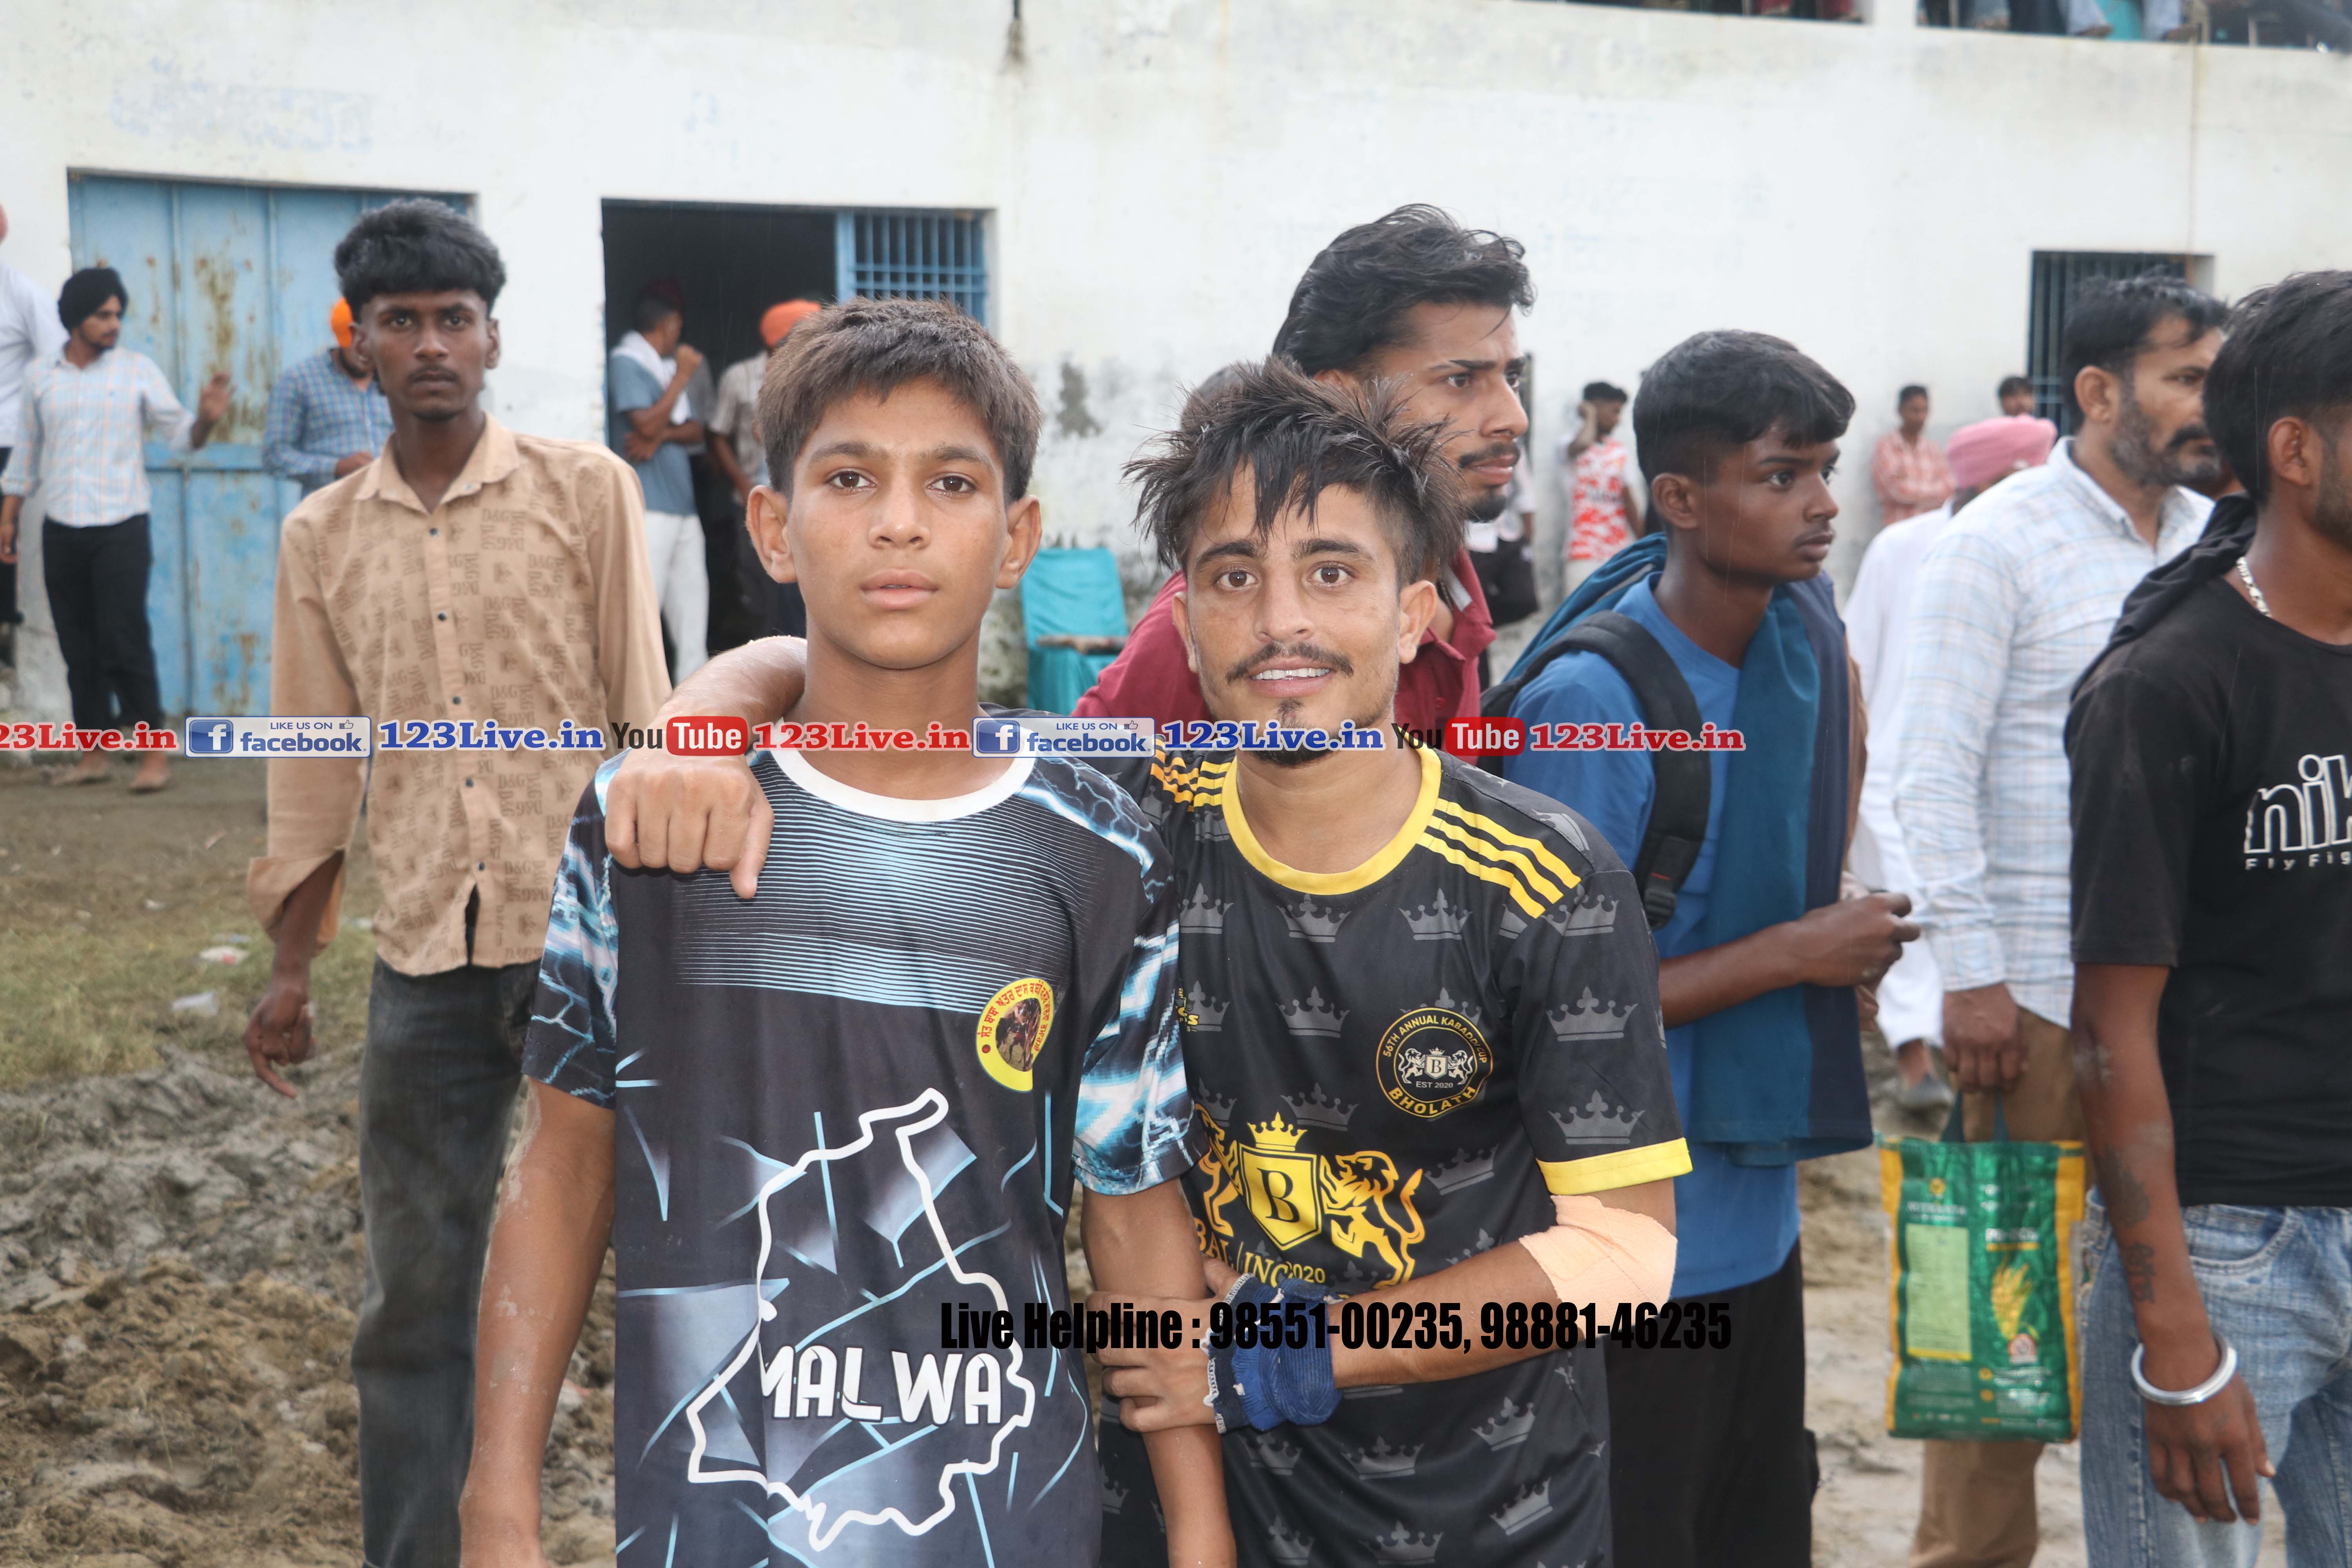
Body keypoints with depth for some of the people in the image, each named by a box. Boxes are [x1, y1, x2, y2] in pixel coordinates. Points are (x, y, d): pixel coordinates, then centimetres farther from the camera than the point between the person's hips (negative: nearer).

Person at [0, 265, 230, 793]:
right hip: (62, 532, 3)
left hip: (120, 530, -3)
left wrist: (205, 419, -24)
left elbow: (180, 437, -3)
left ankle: (154, 756, -4)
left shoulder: (138, 371, 0)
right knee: (79, 647, 7)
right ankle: (93, 755, 15)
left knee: (125, 644, -8)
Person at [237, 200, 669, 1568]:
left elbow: (644, 715, -1)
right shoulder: (322, 537, 8)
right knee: (417, 1295, 9)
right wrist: (291, 975, 12)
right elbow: (318, 770, 13)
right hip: (425, 957, 3)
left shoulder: (588, 491, -1)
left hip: (586, 939, -3)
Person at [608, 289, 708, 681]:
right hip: (648, 504, -9)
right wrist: (682, 377, -8)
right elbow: (648, 424, -16)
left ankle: (693, 678, 19)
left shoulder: (667, 366, 20)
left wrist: (662, 435, -8)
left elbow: (696, 431, 13)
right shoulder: (625, 362, -6)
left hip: (681, 501, 9)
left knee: (692, 589, 11)